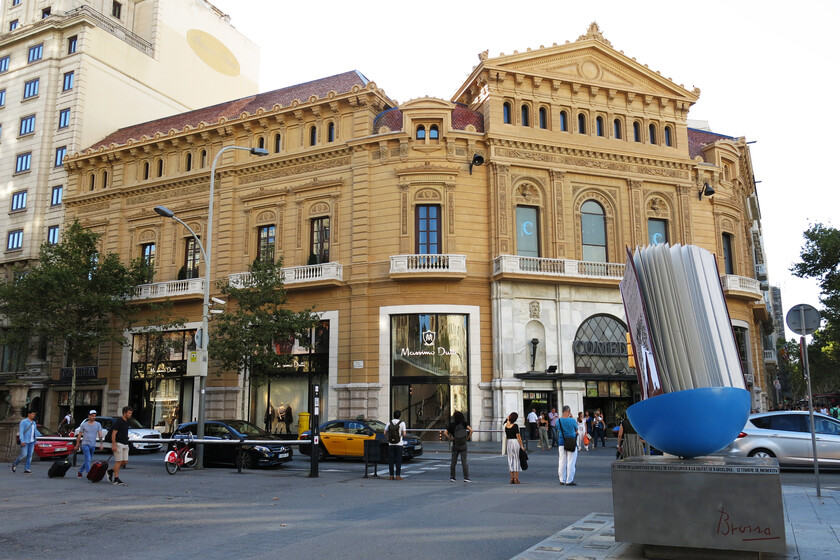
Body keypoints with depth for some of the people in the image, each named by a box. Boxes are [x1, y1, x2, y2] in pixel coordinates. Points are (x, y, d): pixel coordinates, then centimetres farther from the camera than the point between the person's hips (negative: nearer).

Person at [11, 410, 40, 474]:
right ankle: (15, 464, 16)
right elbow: (21, 432, -12)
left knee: (30, 455, 1)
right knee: (24, 455, -9)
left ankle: (26, 469, 3)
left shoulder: (34, 423, 14)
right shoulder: (23, 422, -6)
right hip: (25, 442, -6)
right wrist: (22, 441, -20)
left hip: (32, 442, 6)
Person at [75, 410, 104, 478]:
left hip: (93, 445, 3)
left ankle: (80, 472, 32)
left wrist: (101, 444, -14)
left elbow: (100, 434, -4)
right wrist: (77, 445, 6)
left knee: (88, 460, 13)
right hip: (85, 444, -3)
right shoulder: (84, 425, 1)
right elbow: (79, 435, 6)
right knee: (88, 459, -13)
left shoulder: (98, 424, 3)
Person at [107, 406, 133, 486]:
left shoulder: (126, 422, 14)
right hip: (118, 444, -8)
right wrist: (113, 445, -21)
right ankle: (116, 479, 0)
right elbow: (113, 434, -15)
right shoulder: (118, 421, -11)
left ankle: (111, 471, 23)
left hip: (125, 445, 8)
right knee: (119, 461, -6)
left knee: (125, 462, 4)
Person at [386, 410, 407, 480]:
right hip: (399, 444, -2)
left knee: (391, 460, 7)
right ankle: (398, 476, 1)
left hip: (391, 444, 2)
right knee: (398, 460, 3)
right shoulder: (402, 423, -5)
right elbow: (404, 434, -10)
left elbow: (385, 433, 2)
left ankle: (391, 476, 7)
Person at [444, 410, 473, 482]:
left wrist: (451, 438, 1)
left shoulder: (452, 425, -3)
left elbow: (445, 433, -8)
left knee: (453, 462, 11)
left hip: (455, 445, 1)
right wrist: (467, 438, -2)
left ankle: (452, 477, 14)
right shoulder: (464, 423, -5)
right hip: (463, 445, -1)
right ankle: (466, 477, -7)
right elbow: (471, 430, -14)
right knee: (464, 462, -1)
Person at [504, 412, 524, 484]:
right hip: (515, 442, -5)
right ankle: (516, 479, 3)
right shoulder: (515, 426, -14)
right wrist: (521, 446, -8)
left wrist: (507, 419, 19)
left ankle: (512, 478, 13)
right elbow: (518, 436, -14)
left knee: (510, 460, 11)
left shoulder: (506, 425, 3)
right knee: (516, 460, 3)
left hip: (509, 442, 5)